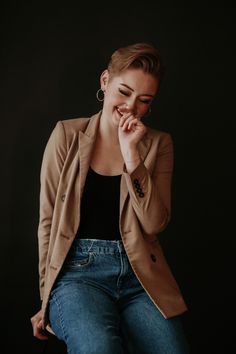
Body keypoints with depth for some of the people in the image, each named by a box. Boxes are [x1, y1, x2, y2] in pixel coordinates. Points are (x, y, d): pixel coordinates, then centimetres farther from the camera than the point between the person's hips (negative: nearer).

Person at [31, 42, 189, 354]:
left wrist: (132, 155, -10)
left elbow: (155, 223, -1)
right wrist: (47, 297, 3)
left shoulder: (158, 144, 9)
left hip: (140, 273, 3)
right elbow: (48, 219, 5)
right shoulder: (67, 135, 4)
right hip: (79, 270, -2)